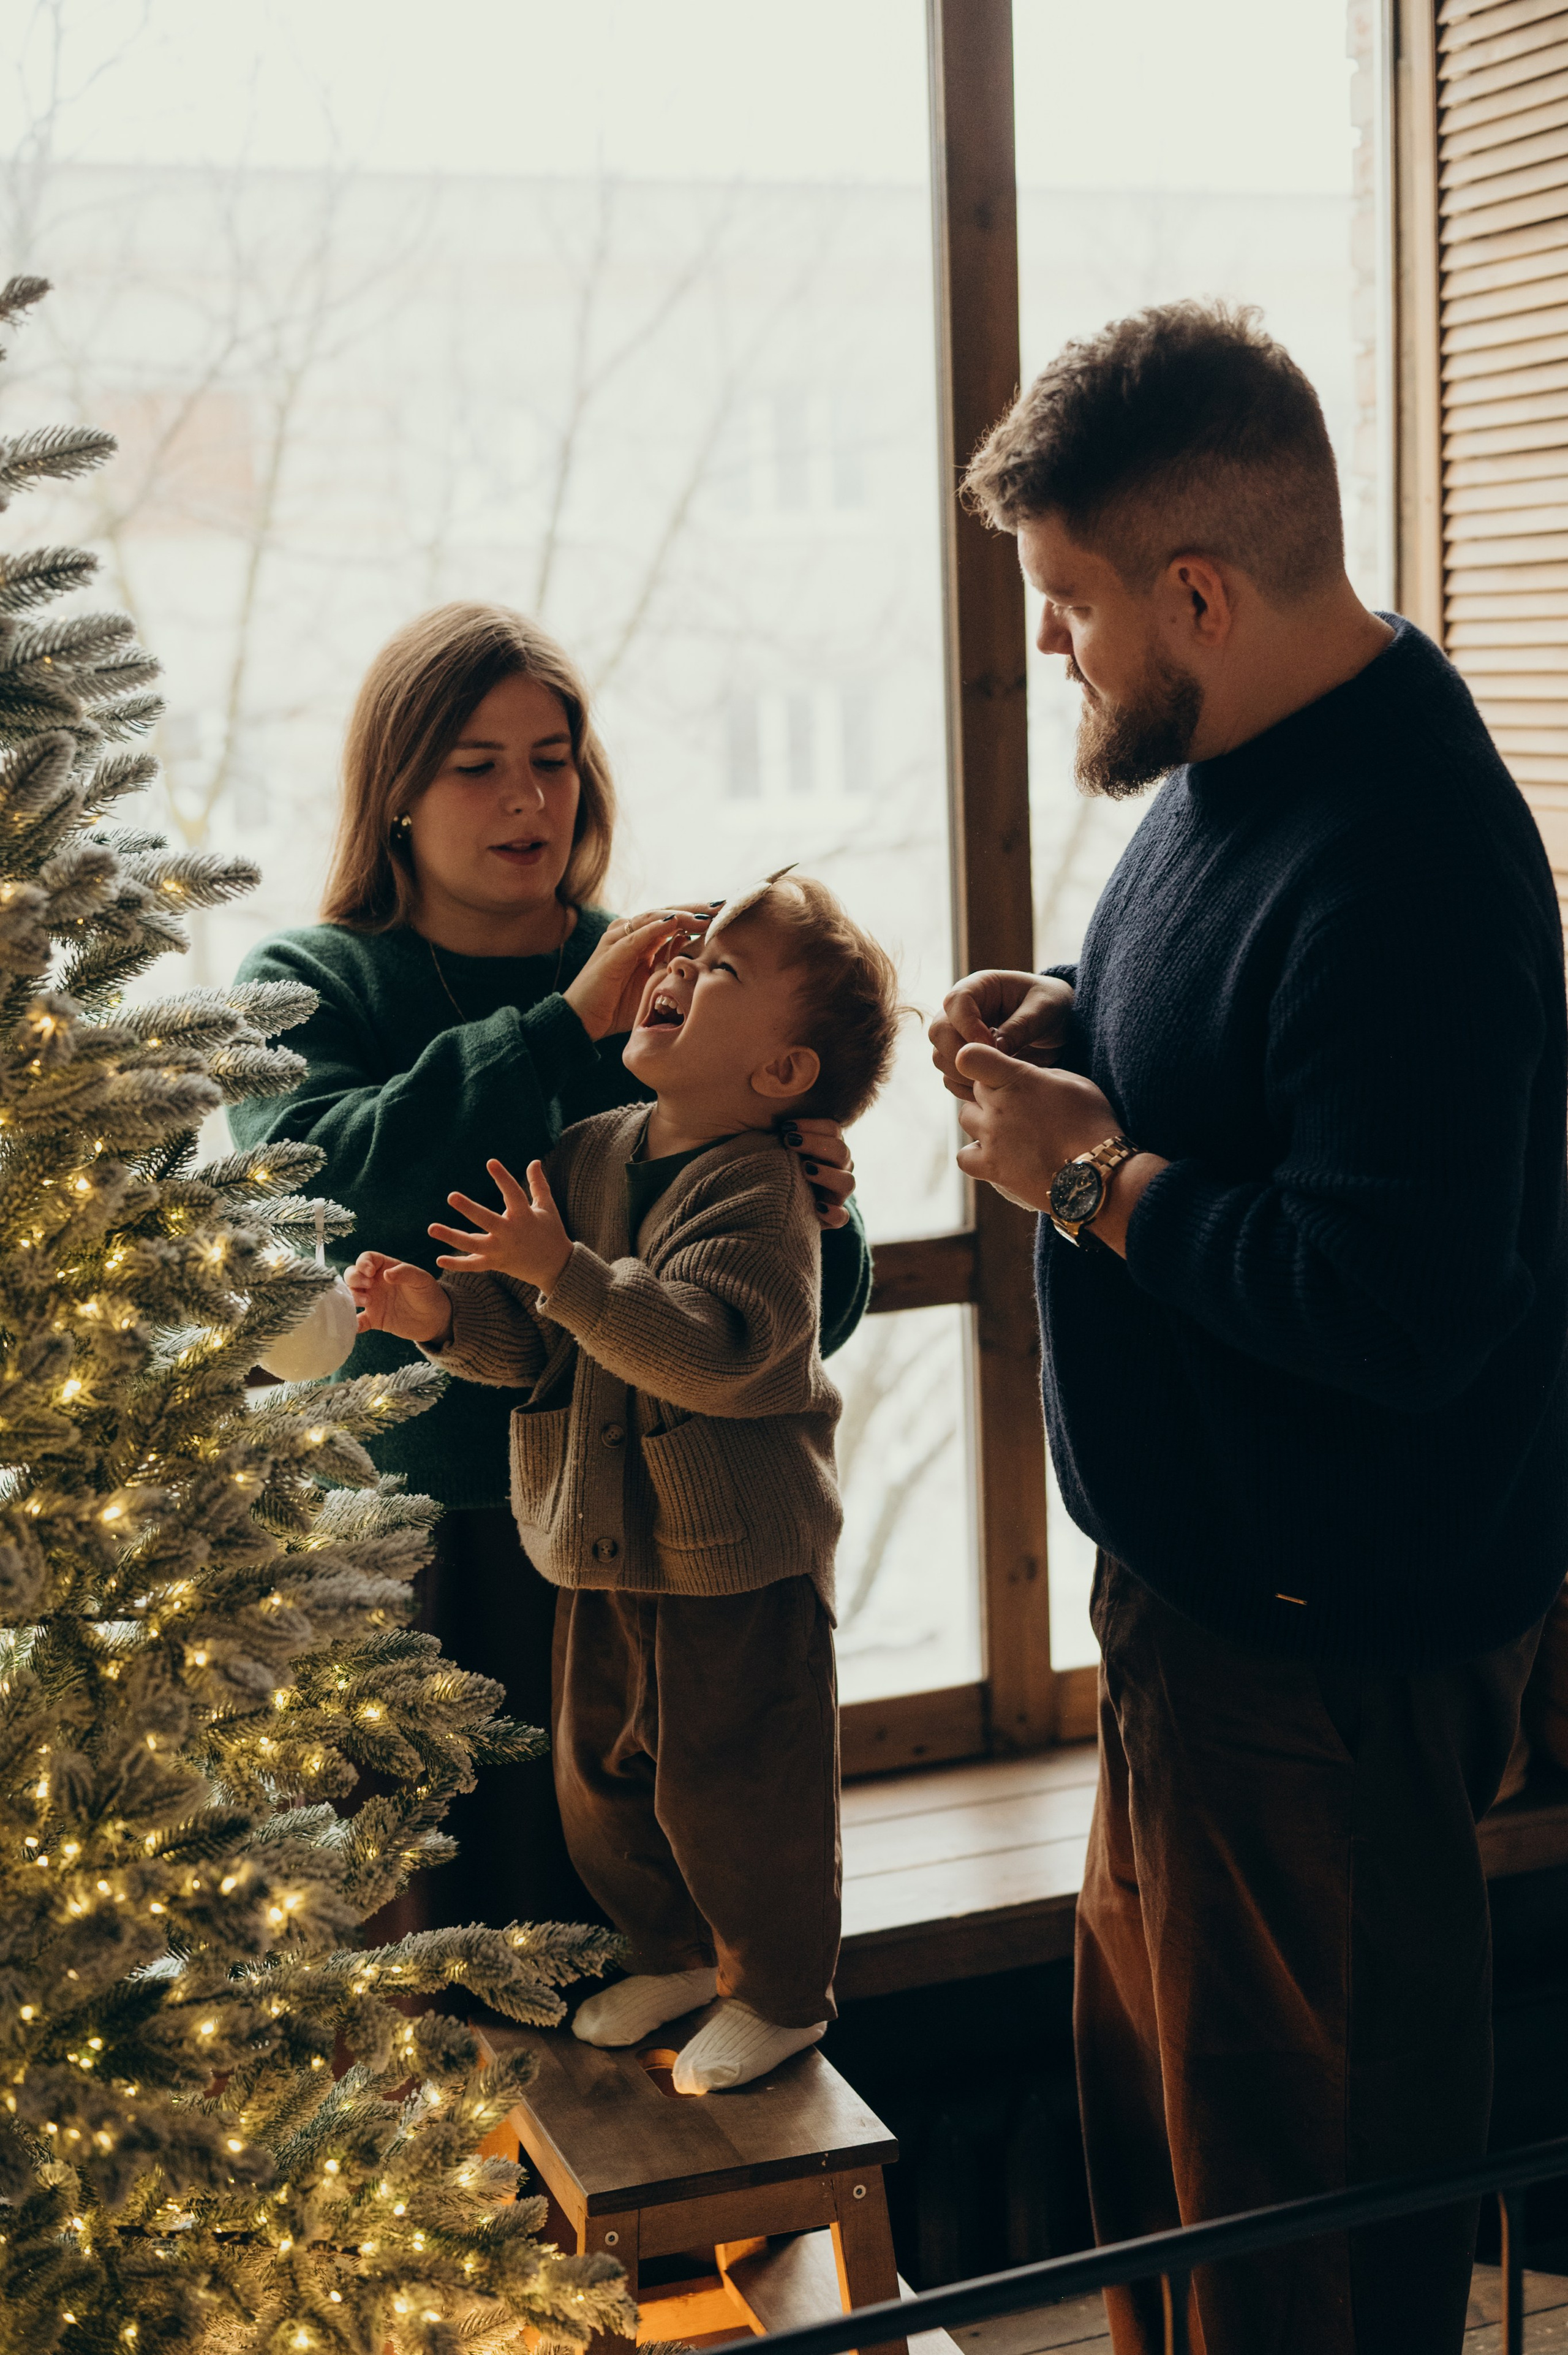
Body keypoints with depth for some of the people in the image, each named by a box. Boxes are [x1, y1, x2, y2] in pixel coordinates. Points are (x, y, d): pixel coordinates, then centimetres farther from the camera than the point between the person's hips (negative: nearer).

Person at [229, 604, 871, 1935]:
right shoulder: (308, 986, 5)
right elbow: (316, 1179, -18)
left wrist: (820, 1219, -15)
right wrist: (565, 1028, -20)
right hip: (406, 1538, -1)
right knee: (431, 1908, 3)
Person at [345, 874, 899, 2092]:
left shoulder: (761, 1190, -19)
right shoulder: (587, 1153, 3)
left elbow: (709, 1347, -33)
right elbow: (537, 1341, 6)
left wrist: (564, 1271, -39)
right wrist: (447, 1314, -12)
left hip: (741, 1556, -7)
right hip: (606, 1542, 7)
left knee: (733, 1786, 4)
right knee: (603, 1773, 19)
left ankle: (777, 1992, 29)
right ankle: (676, 1952, 43)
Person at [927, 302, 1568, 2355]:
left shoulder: (1397, 860, -28)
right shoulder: (1243, 758, 5)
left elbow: (1393, 1306, -33)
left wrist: (1094, 1175, -21)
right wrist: (1080, 1033, 1)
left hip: (1333, 1640, -10)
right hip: (1204, 1572, 11)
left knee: (1298, 2166, 9)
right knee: (1152, 2067, 27)